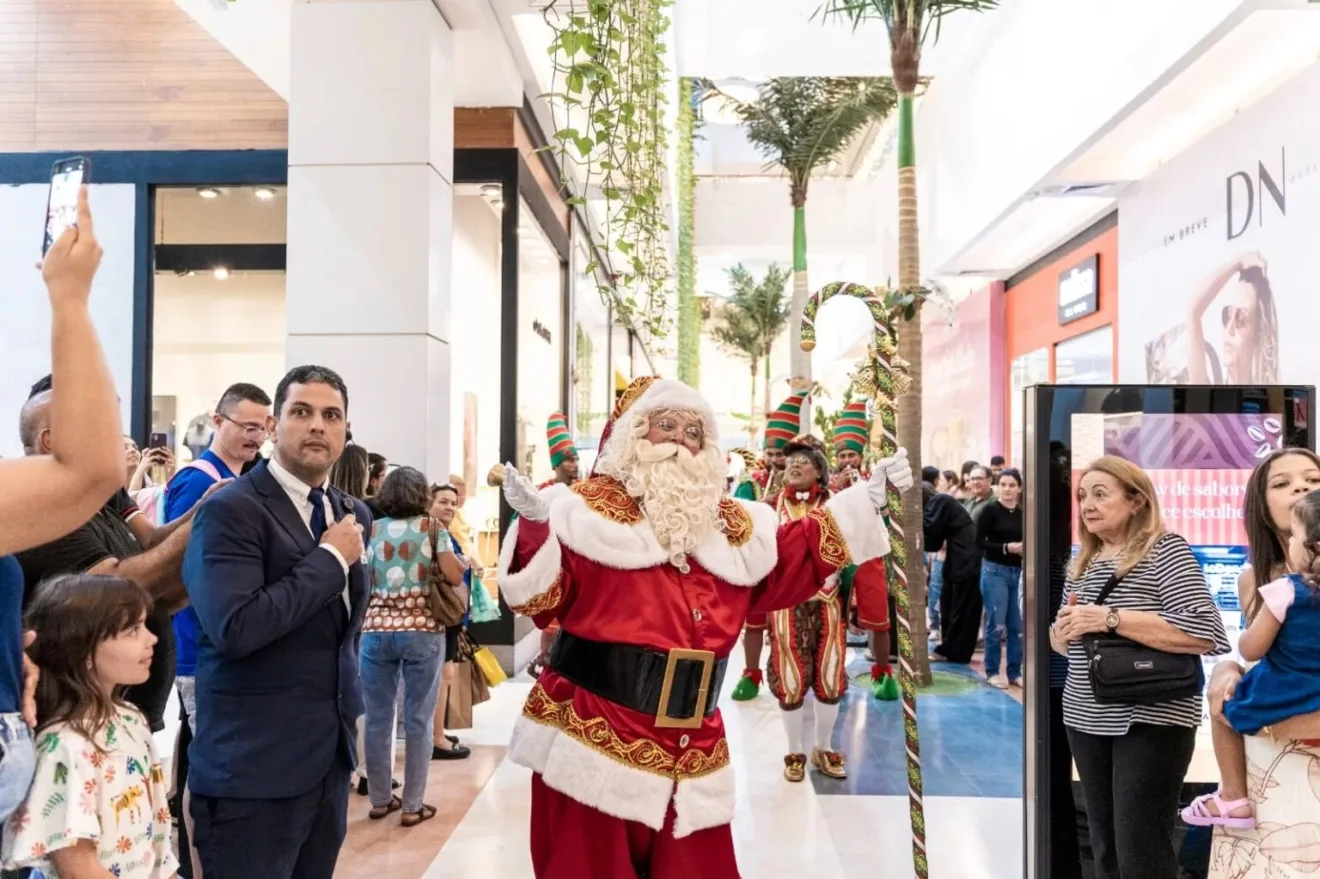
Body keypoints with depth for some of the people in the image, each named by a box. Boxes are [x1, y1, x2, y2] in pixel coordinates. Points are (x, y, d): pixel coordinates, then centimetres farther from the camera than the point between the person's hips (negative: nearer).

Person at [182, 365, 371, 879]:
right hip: (254, 765, -7)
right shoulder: (231, 511, -14)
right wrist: (329, 557, -19)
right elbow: (234, 628, -27)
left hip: (330, 755, 7)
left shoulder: (354, 513, 8)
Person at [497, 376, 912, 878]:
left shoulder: (728, 524, 11)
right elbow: (546, 598, -12)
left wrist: (866, 502, 16)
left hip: (692, 746, 5)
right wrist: (536, 526, -30)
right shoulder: (592, 509, -4)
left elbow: (790, 565, 18)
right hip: (596, 735, -5)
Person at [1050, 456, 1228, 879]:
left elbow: (1207, 633, -21)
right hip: (1086, 721, 7)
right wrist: (1064, 629, -4)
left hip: (1150, 721, -7)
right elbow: (1060, 641, 20)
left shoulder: (1164, 550, -9)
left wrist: (1111, 618, -23)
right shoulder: (1083, 563, 11)